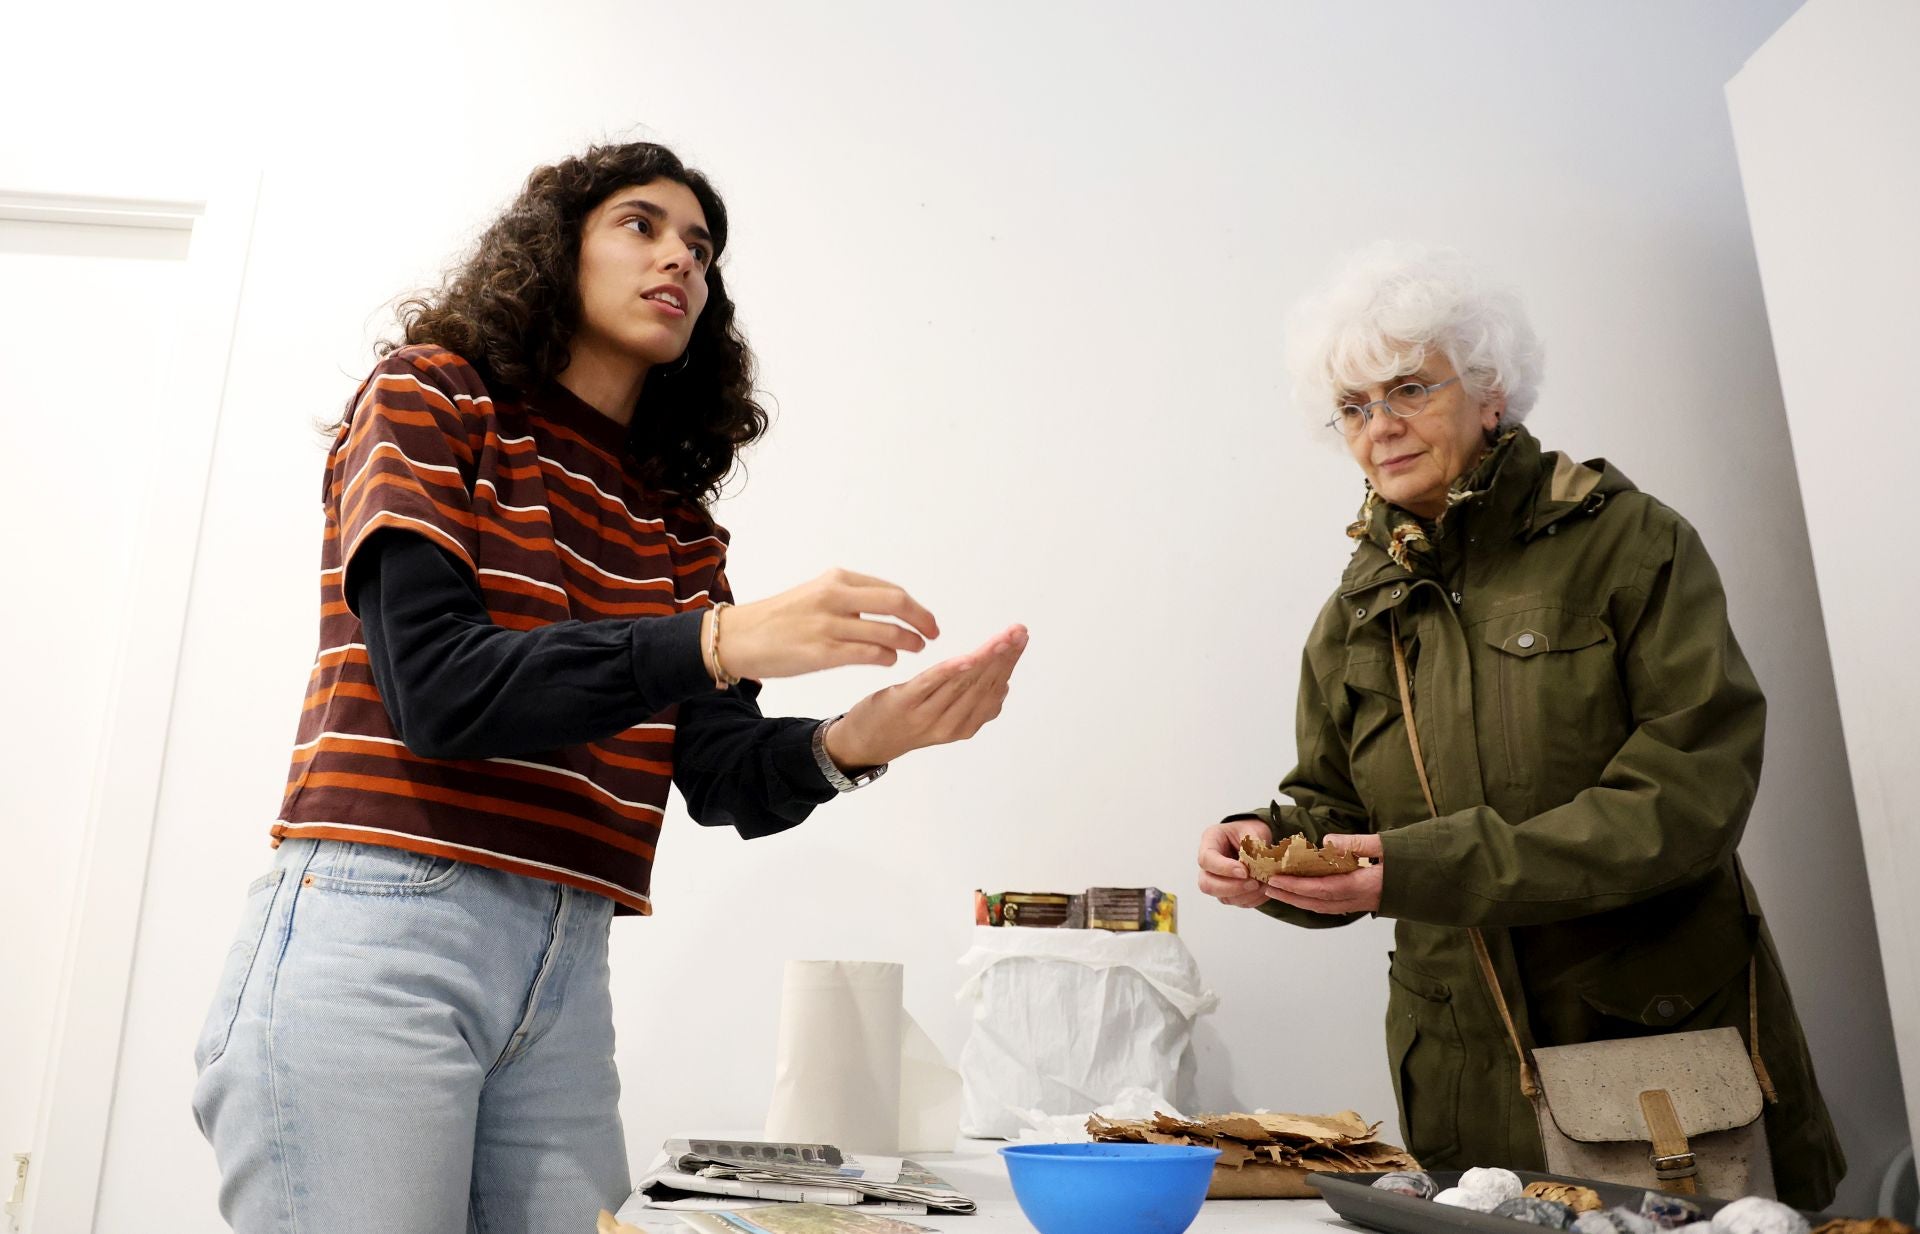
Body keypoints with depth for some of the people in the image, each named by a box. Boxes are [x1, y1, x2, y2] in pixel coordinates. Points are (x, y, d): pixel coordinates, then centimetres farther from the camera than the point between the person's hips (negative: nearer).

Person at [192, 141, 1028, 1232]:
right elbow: (433, 686, -13)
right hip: (379, 937, -5)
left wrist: (849, 742, -18)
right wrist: (720, 640, -24)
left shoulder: (677, 521, 14)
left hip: (568, 977, 5)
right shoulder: (430, 398, 2)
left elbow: (722, 775, 4)